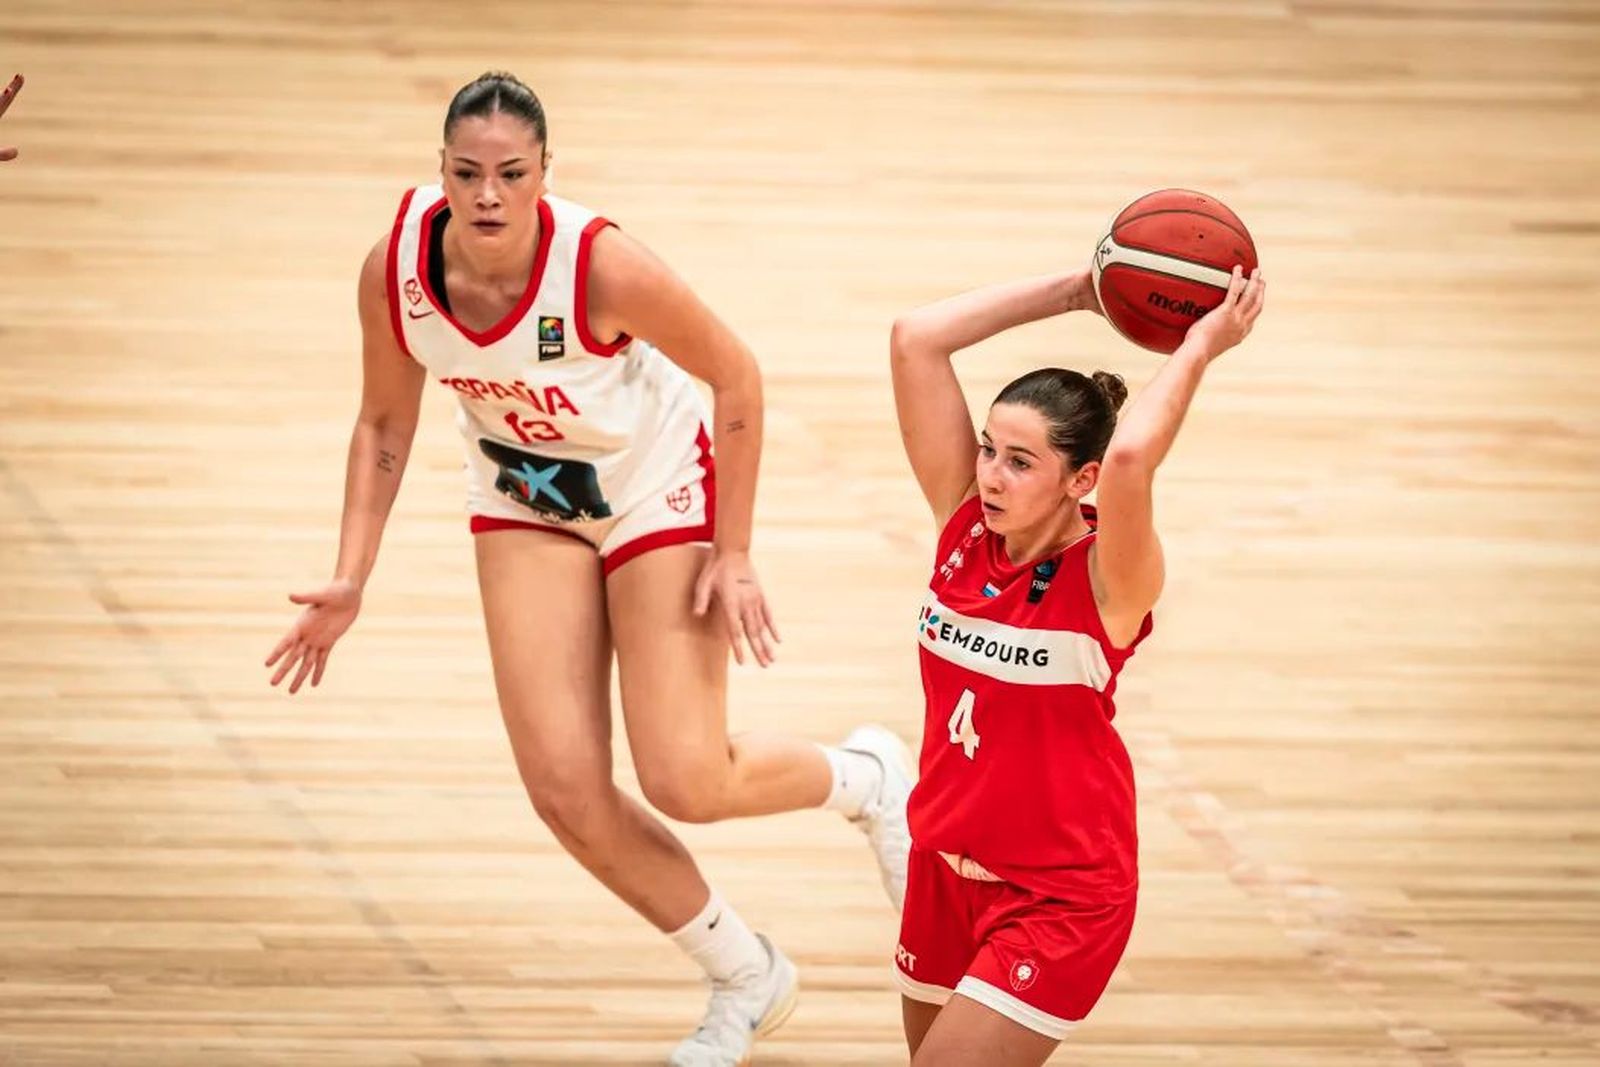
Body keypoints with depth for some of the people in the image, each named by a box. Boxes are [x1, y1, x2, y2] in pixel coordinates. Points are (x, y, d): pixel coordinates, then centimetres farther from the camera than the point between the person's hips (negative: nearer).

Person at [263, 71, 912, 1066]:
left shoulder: (602, 265, -33)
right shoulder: (394, 271, -22)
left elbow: (736, 377, -18)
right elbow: (385, 426, -3)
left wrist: (734, 553, -15)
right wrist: (350, 582, -10)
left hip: (660, 491, -4)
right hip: (526, 508, 4)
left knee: (687, 782, -9)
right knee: (565, 790, -4)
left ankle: (868, 777, 26)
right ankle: (746, 979, 19)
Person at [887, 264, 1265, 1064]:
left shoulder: (1109, 580, -20)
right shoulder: (965, 523, -7)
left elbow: (1130, 458, -43)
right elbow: (916, 340, -12)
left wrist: (1199, 348, -30)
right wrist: (1075, 292, -9)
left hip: (1062, 899, -6)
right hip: (946, 869, 6)